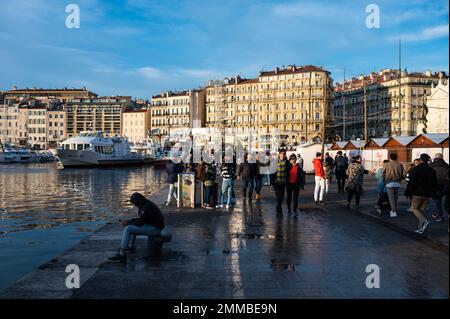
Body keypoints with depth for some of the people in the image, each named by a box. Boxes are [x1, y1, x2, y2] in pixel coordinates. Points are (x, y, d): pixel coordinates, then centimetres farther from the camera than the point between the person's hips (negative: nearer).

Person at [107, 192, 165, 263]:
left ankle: (121, 255, -15)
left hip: (155, 228, -11)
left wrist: (127, 223, -9)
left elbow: (140, 223, -21)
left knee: (128, 229, -16)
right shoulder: (145, 204, 9)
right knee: (131, 226, 27)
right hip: (152, 225, 11)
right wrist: (128, 221, 7)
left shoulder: (147, 207, -22)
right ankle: (131, 247, 33)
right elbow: (141, 219, 18)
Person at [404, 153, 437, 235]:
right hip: (427, 194, 6)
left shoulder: (416, 169, -10)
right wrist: (432, 193, 23)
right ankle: (420, 227, 8)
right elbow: (435, 183, 16)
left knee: (414, 208, 3)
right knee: (422, 209, 10)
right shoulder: (432, 170, 9)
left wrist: (408, 193, -7)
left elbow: (411, 182, -13)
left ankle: (424, 220, -21)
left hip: (418, 193, -6)